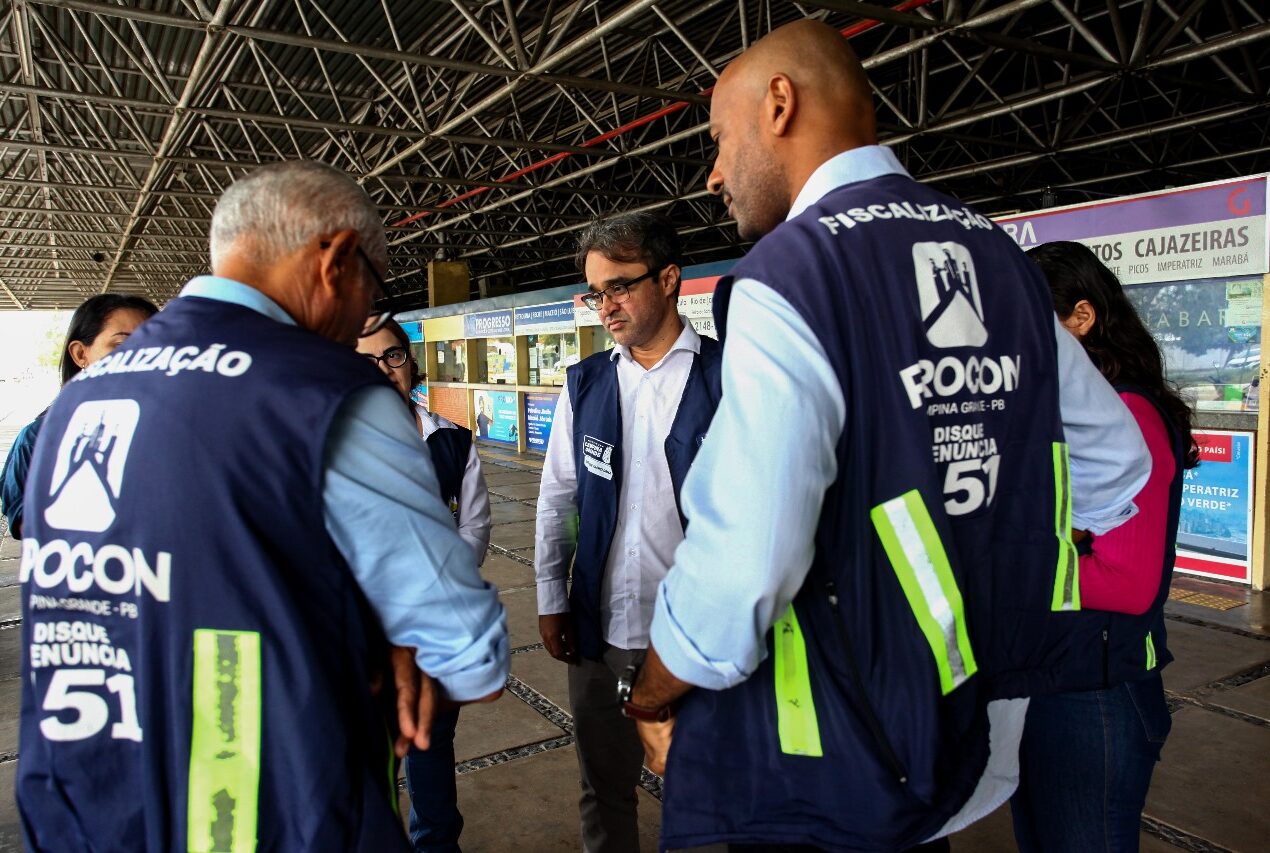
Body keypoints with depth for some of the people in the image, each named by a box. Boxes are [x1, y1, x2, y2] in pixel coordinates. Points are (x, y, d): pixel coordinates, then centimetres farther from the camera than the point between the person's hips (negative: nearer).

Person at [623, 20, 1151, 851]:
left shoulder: (787, 274, -22)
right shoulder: (1001, 258, 2)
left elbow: (738, 567, -29)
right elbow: (1116, 468, 10)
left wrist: (652, 697, -9)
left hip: (835, 780, -7)